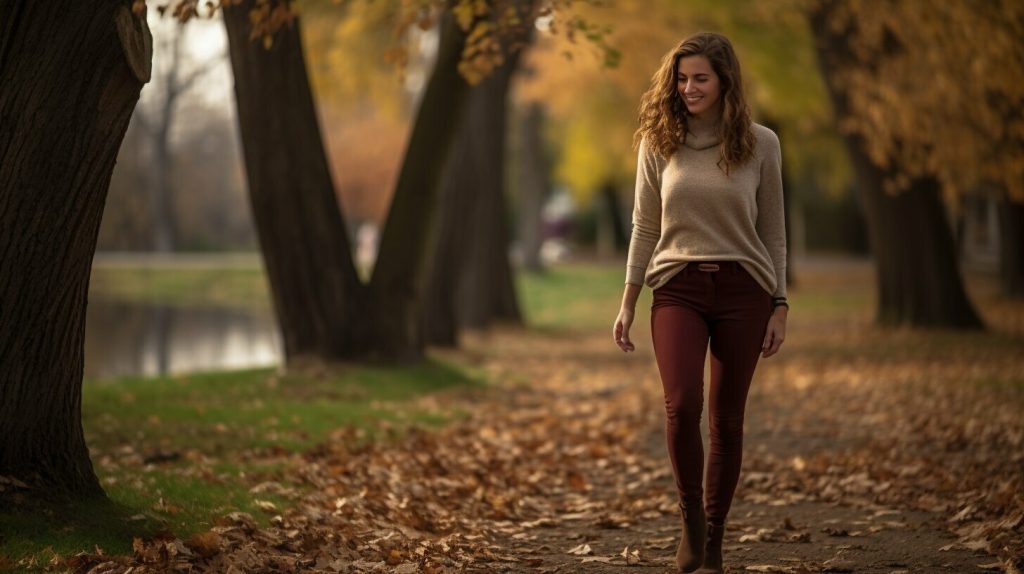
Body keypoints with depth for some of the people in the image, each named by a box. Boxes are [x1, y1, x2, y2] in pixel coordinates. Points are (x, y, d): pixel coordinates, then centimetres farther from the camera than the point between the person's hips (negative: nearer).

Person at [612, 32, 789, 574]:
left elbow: (773, 233, 6)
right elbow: (644, 228, 8)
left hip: (742, 290, 0)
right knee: (681, 405, -18)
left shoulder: (760, 143, 1)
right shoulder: (658, 141, 3)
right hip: (677, 289, 0)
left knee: (726, 419, 4)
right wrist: (627, 304, 5)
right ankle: (691, 519, 3)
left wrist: (780, 306, 2)